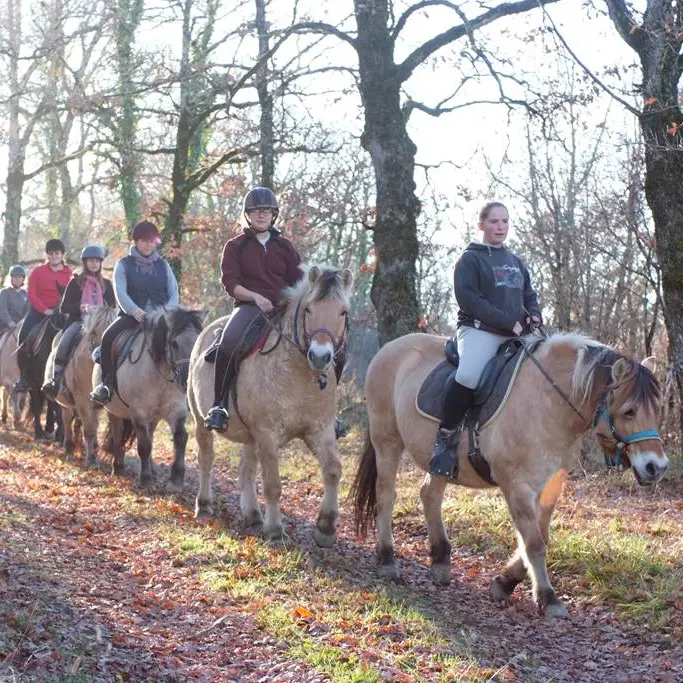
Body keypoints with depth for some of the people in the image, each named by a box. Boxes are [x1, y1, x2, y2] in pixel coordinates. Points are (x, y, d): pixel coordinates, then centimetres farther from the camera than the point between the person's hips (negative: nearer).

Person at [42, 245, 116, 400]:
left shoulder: (106, 284, 16)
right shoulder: (75, 282, 8)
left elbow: (113, 307, 14)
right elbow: (63, 308, 3)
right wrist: (81, 307, -15)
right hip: (78, 322, -2)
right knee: (64, 342, -31)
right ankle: (55, 378, -20)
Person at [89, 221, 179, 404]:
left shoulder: (163, 265, 15)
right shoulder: (123, 264, 7)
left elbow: (174, 292, 8)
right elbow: (120, 291, -6)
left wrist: (168, 311, -14)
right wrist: (135, 311, -25)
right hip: (132, 315, -2)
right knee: (108, 336, -28)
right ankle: (106, 384, -18)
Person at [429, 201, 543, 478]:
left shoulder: (515, 261, 23)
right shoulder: (470, 259, 3)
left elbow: (530, 295, 27)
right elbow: (468, 298, -11)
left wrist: (534, 316, 2)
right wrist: (508, 322, -16)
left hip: (516, 335, 7)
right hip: (480, 331, -7)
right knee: (468, 376, -34)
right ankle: (445, 439, -21)